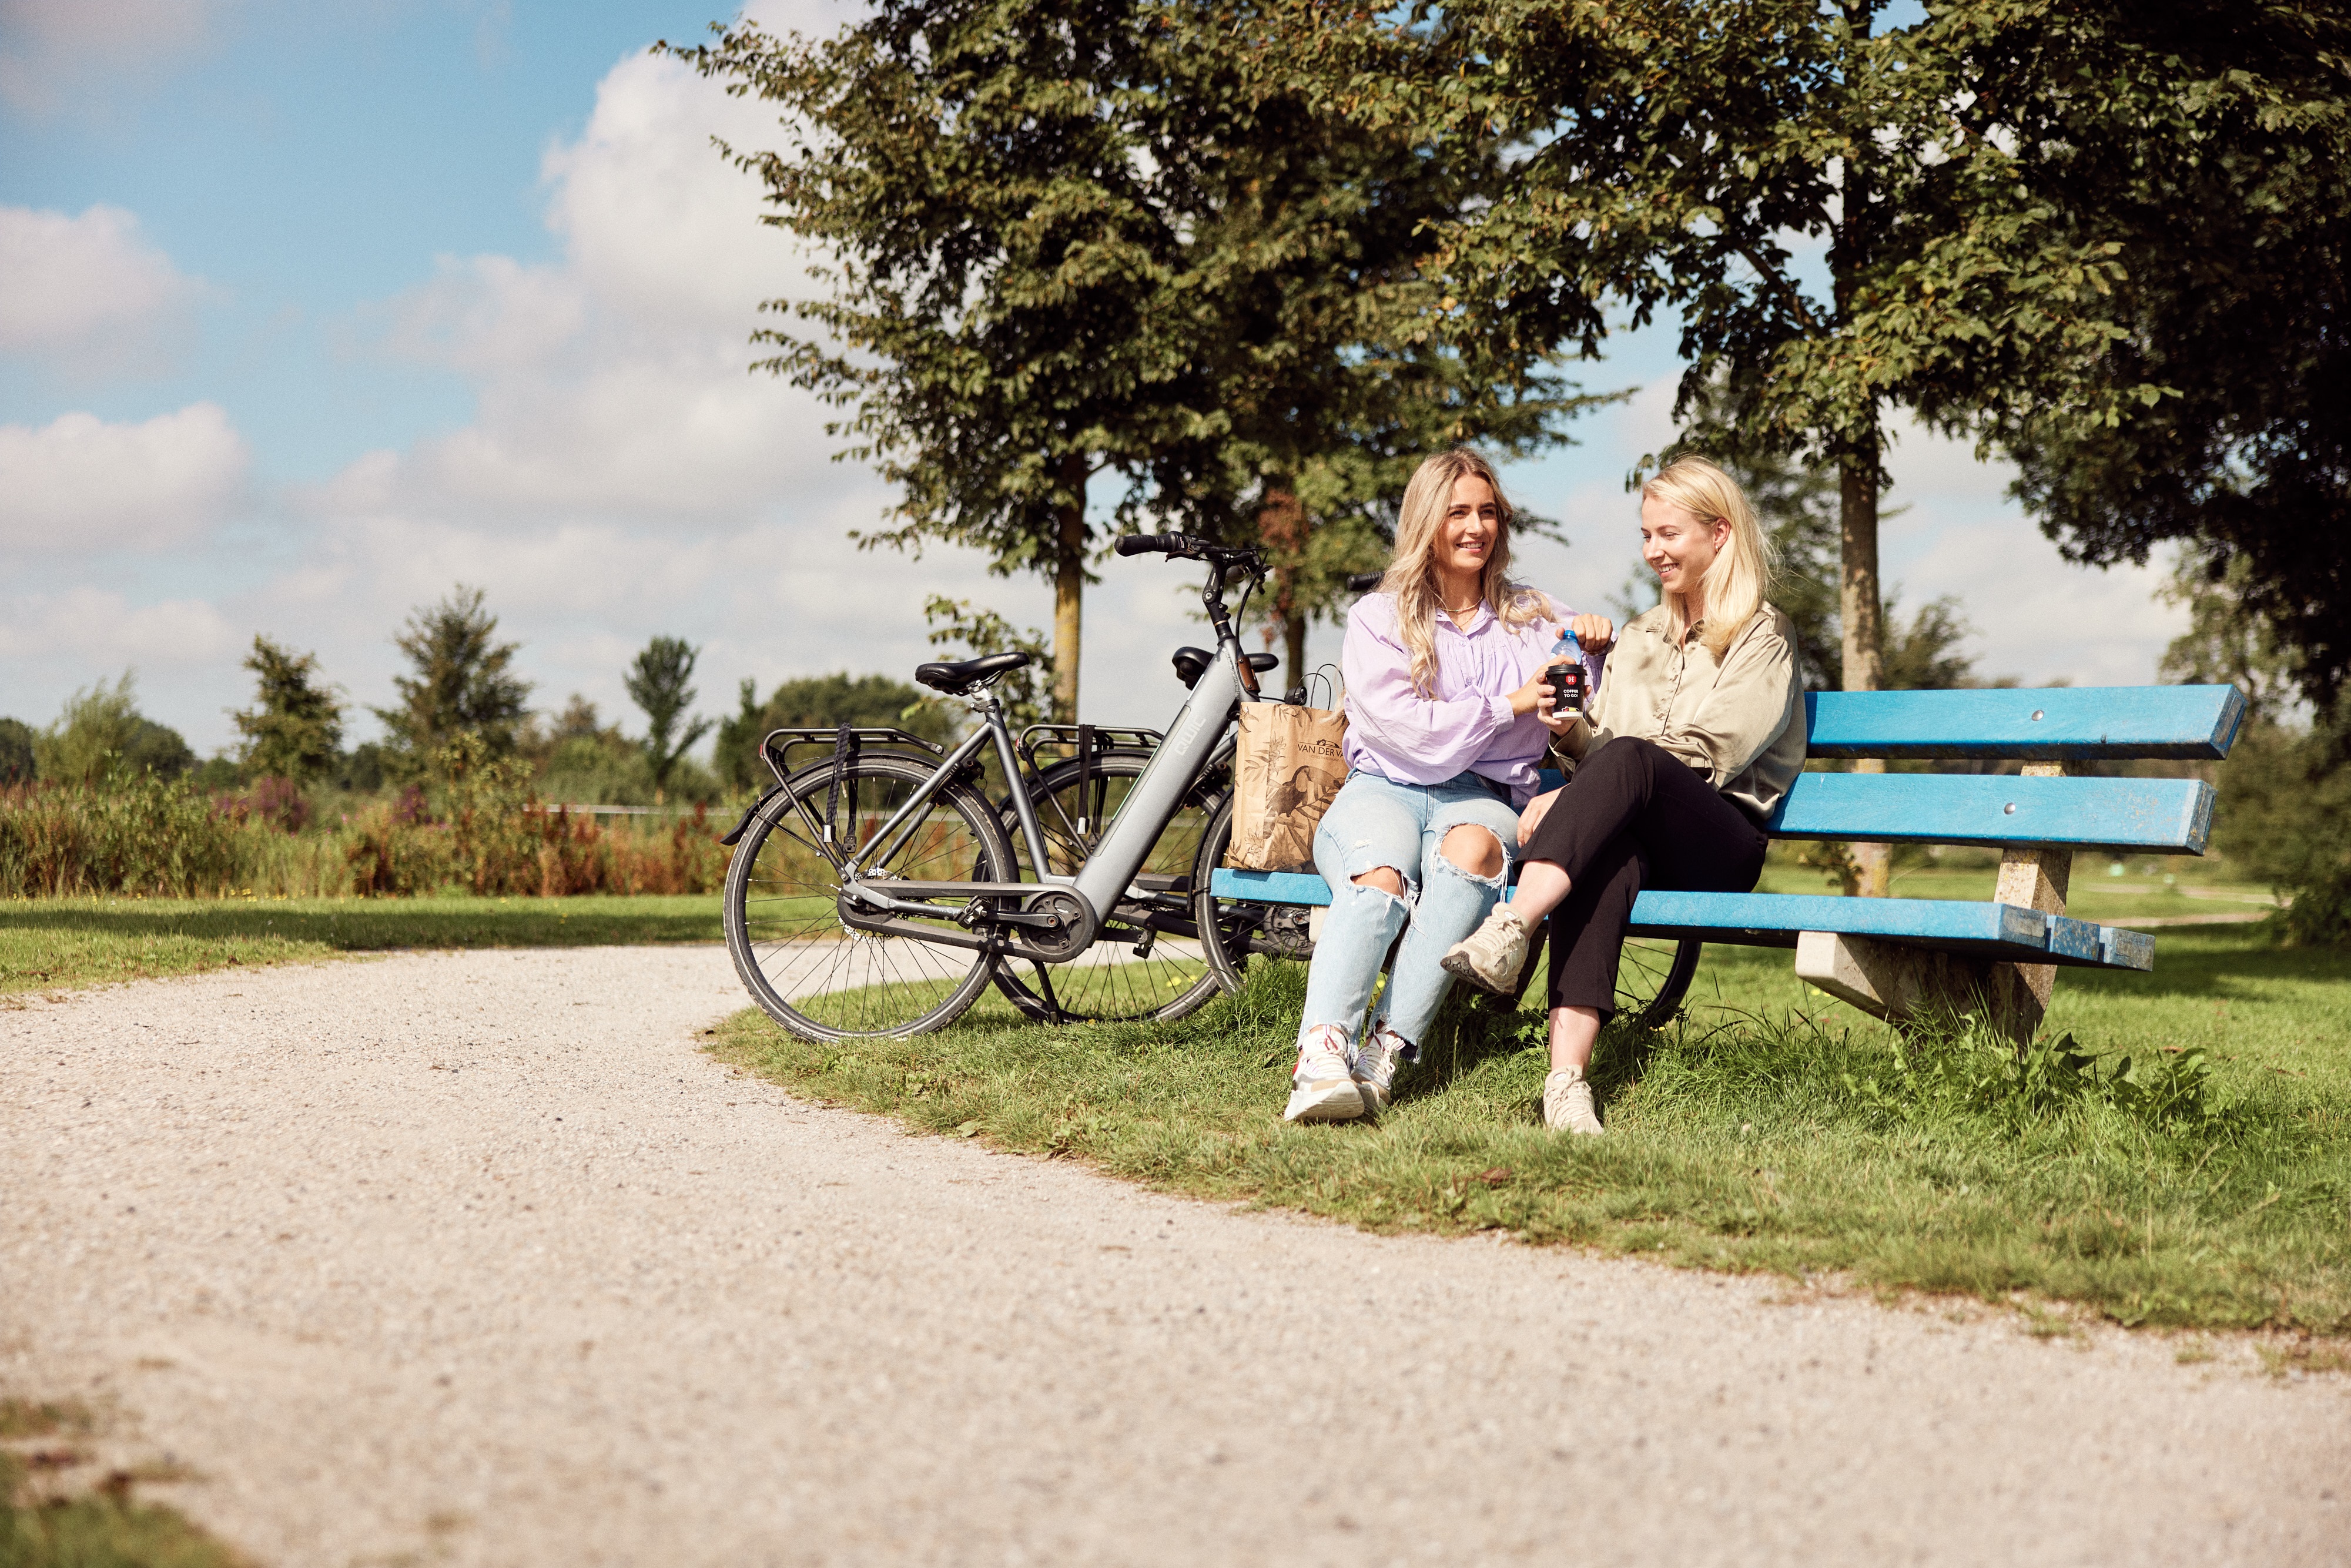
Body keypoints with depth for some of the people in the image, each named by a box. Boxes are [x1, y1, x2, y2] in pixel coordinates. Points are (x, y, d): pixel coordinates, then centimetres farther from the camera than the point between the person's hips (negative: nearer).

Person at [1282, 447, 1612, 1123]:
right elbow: (1411, 731, -2)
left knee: (1471, 846, -38)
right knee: (1381, 878, -37)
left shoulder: (1531, 618, 22)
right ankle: (1320, 1060, -55)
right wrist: (1508, 704, -5)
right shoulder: (1376, 618, 12)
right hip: (1384, 788, -1)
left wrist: (1598, 636, 8)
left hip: (1483, 795, 2)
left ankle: (1386, 1053, -47)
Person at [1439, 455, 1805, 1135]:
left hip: (1721, 844, -3)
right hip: (1630, 834, 3)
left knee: (1629, 759, -35)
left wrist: (1568, 798, -14)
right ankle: (1567, 1074, -53)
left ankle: (1509, 928, -54)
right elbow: (1598, 747, 22)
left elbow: (1698, 757, -7)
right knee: (1608, 851, -36)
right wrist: (1571, 728, -3)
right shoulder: (1639, 635, 27)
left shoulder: (1764, 637, 7)